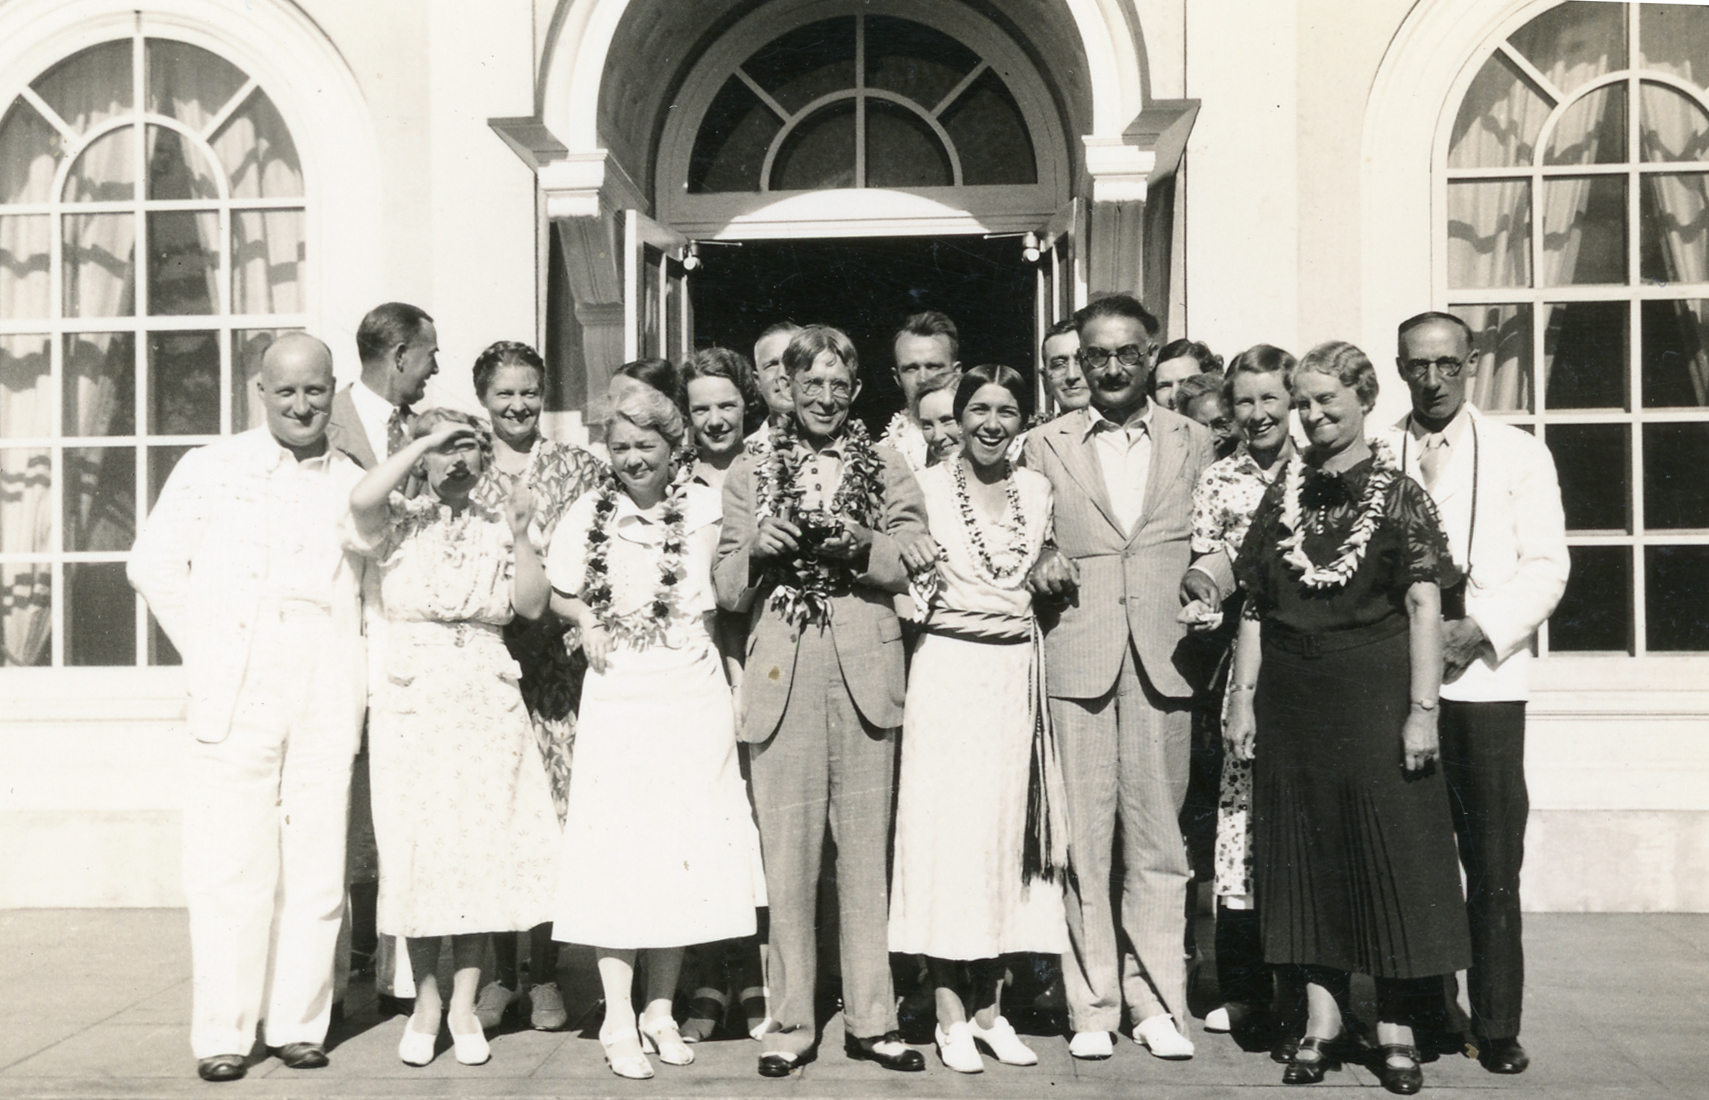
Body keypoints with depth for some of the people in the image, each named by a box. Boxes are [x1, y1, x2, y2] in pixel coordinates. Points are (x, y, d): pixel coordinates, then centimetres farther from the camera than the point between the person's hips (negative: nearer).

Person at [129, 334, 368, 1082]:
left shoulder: (356, 485, 14)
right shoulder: (211, 469, 8)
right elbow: (153, 565, 7)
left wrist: (361, 669, 7)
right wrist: (204, 650, 3)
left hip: (327, 703, 2)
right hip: (235, 701, -2)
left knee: (317, 866, 3)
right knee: (231, 867, -3)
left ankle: (299, 1022, 14)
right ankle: (222, 1033, 7)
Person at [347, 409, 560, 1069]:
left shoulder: (498, 529, 10)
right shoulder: (400, 524, 3)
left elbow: (532, 606, -1)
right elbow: (362, 500, -21)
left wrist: (519, 535, -8)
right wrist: (425, 438, -13)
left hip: (488, 709, 2)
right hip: (413, 706, -2)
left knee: (482, 853, 3)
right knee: (416, 852, 2)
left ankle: (465, 1005, 15)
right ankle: (426, 1001, 18)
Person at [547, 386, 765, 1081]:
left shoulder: (704, 507, 1)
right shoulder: (589, 513, 2)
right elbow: (556, 593, 12)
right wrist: (587, 620, -4)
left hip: (692, 693, 1)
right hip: (617, 694, -1)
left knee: (685, 847, 6)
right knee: (616, 849, -1)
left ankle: (661, 1010, 20)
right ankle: (617, 1021, 9)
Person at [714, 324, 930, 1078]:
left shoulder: (888, 472, 14)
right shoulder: (748, 476, 14)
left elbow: (918, 570, 1)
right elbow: (727, 593, 8)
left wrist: (863, 547, -16)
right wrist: (754, 550, -11)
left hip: (864, 675, 0)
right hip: (782, 678, 0)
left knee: (866, 854, 5)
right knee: (787, 856, 1)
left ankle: (871, 1018, 14)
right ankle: (790, 1022, 11)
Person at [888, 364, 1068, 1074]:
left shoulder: (1038, 490, 10)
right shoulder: (926, 486, 0)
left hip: (1015, 671, 4)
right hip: (948, 669, -3)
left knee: (1005, 826, 6)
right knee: (945, 828, -3)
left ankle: (990, 1008, 17)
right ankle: (951, 1016, 6)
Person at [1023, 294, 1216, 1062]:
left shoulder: (1193, 444, 12)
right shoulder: (1045, 446, 11)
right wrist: (1040, 568, -10)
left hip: (1163, 658, 1)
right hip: (1076, 656, 0)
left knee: (1158, 839, 4)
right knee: (1083, 837, 1)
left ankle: (1157, 1004, 15)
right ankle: (1091, 1006, 12)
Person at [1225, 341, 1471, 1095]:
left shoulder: (1399, 495, -2)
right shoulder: (1282, 494, 8)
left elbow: (1424, 607, -7)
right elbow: (1255, 607, 8)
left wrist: (1423, 710, -13)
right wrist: (1242, 698, 3)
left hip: (1374, 695, -4)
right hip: (1292, 701, 4)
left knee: (1391, 853, 1)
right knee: (1304, 854, 8)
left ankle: (1396, 1029, 13)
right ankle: (1323, 1019, 20)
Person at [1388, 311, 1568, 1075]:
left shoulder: (1519, 454, 7)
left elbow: (1546, 566, 1)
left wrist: (1481, 629, -11)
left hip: (1485, 678, 0)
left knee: (1493, 866, 2)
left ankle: (1496, 1026, 13)